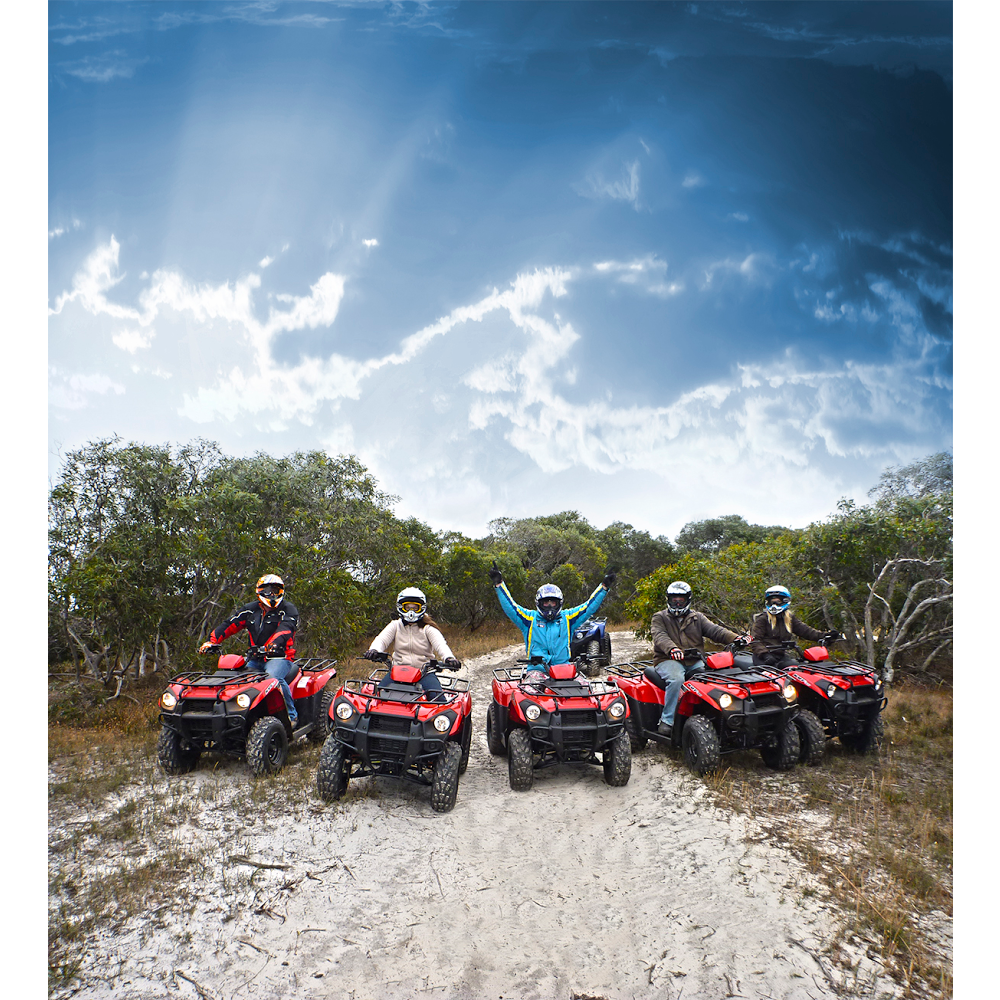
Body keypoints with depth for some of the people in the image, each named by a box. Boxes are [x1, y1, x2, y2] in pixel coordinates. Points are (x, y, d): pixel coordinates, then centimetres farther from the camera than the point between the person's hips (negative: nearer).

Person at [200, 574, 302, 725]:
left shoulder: (288, 609, 1)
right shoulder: (250, 610, 16)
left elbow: (286, 628, -17)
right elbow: (230, 625, 13)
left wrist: (275, 643, -37)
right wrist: (212, 641, -1)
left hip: (279, 657, -5)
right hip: (255, 659, 5)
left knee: (272, 676, -33)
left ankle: (291, 715, -22)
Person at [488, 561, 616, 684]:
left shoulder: (567, 618, 17)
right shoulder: (531, 618, 13)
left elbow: (589, 606, 17)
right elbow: (510, 607, 7)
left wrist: (604, 586, 12)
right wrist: (499, 584, 0)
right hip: (537, 670, -1)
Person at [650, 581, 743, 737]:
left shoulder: (697, 617, 20)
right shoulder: (659, 618, 10)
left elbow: (715, 630, 4)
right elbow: (660, 636, -11)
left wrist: (735, 638, -15)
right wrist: (672, 649, -33)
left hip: (695, 662, 3)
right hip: (668, 660, -3)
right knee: (676, 678, -34)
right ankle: (667, 720, -28)